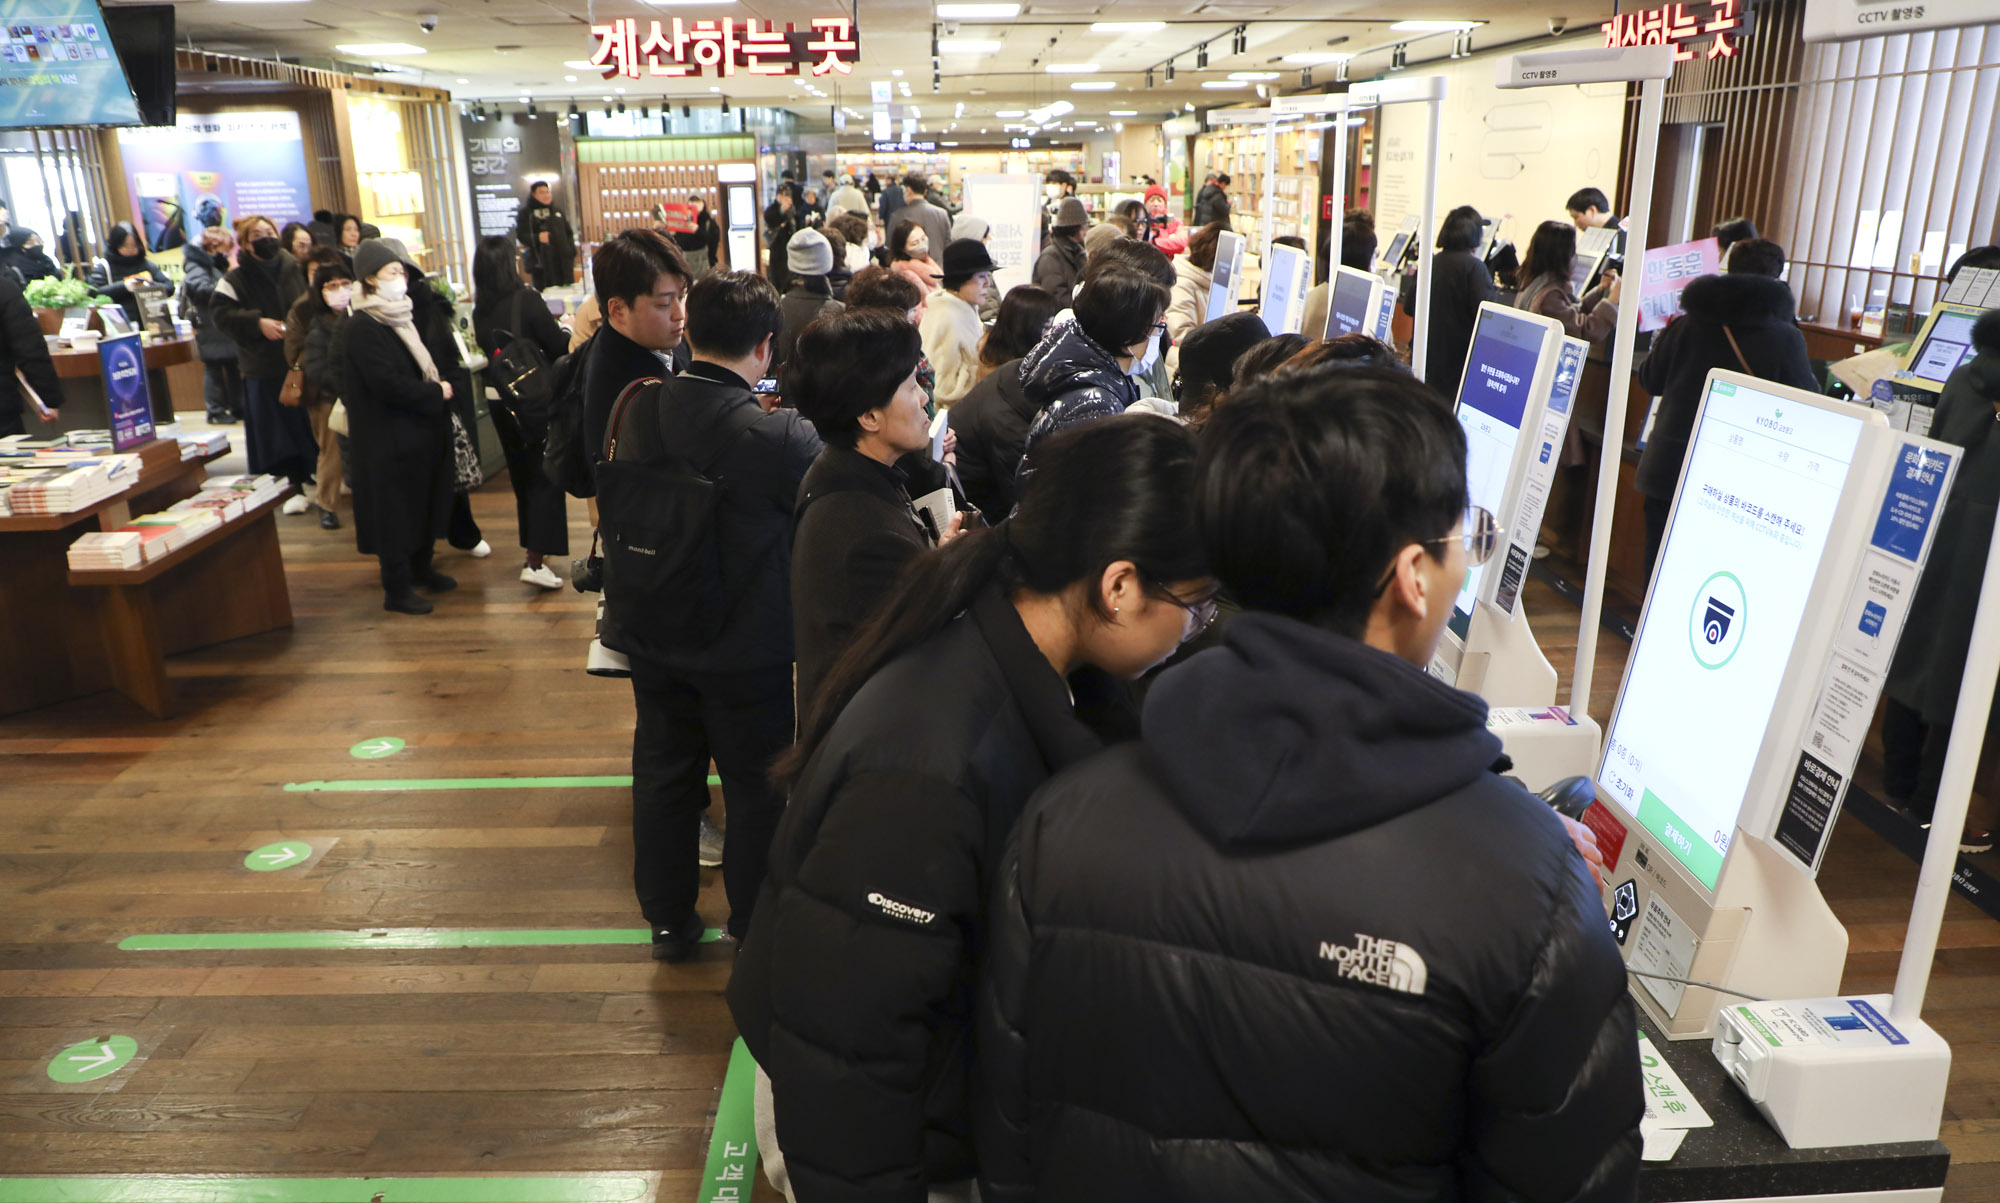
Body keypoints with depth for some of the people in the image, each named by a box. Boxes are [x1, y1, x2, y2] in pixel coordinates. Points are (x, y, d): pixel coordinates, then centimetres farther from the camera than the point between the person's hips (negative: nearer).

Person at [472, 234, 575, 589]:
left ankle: (533, 548, 32)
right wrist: (571, 335, 9)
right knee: (546, 476, -1)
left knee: (522, 474, 19)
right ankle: (535, 562, -9)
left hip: (503, 403, 6)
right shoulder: (526, 300, -16)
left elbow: (488, 350, 12)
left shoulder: (480, 311, 0)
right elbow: (559, 345, -13)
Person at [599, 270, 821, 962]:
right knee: (757, 786, 13)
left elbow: (607, 514, 5)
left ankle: (668, 920, 34)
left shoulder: (638, 413, -9)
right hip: (751, 651, -4)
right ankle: (755, 928, 28)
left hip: (655, 641, 5)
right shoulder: (783, 437, -24)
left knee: (663, 774, 19)